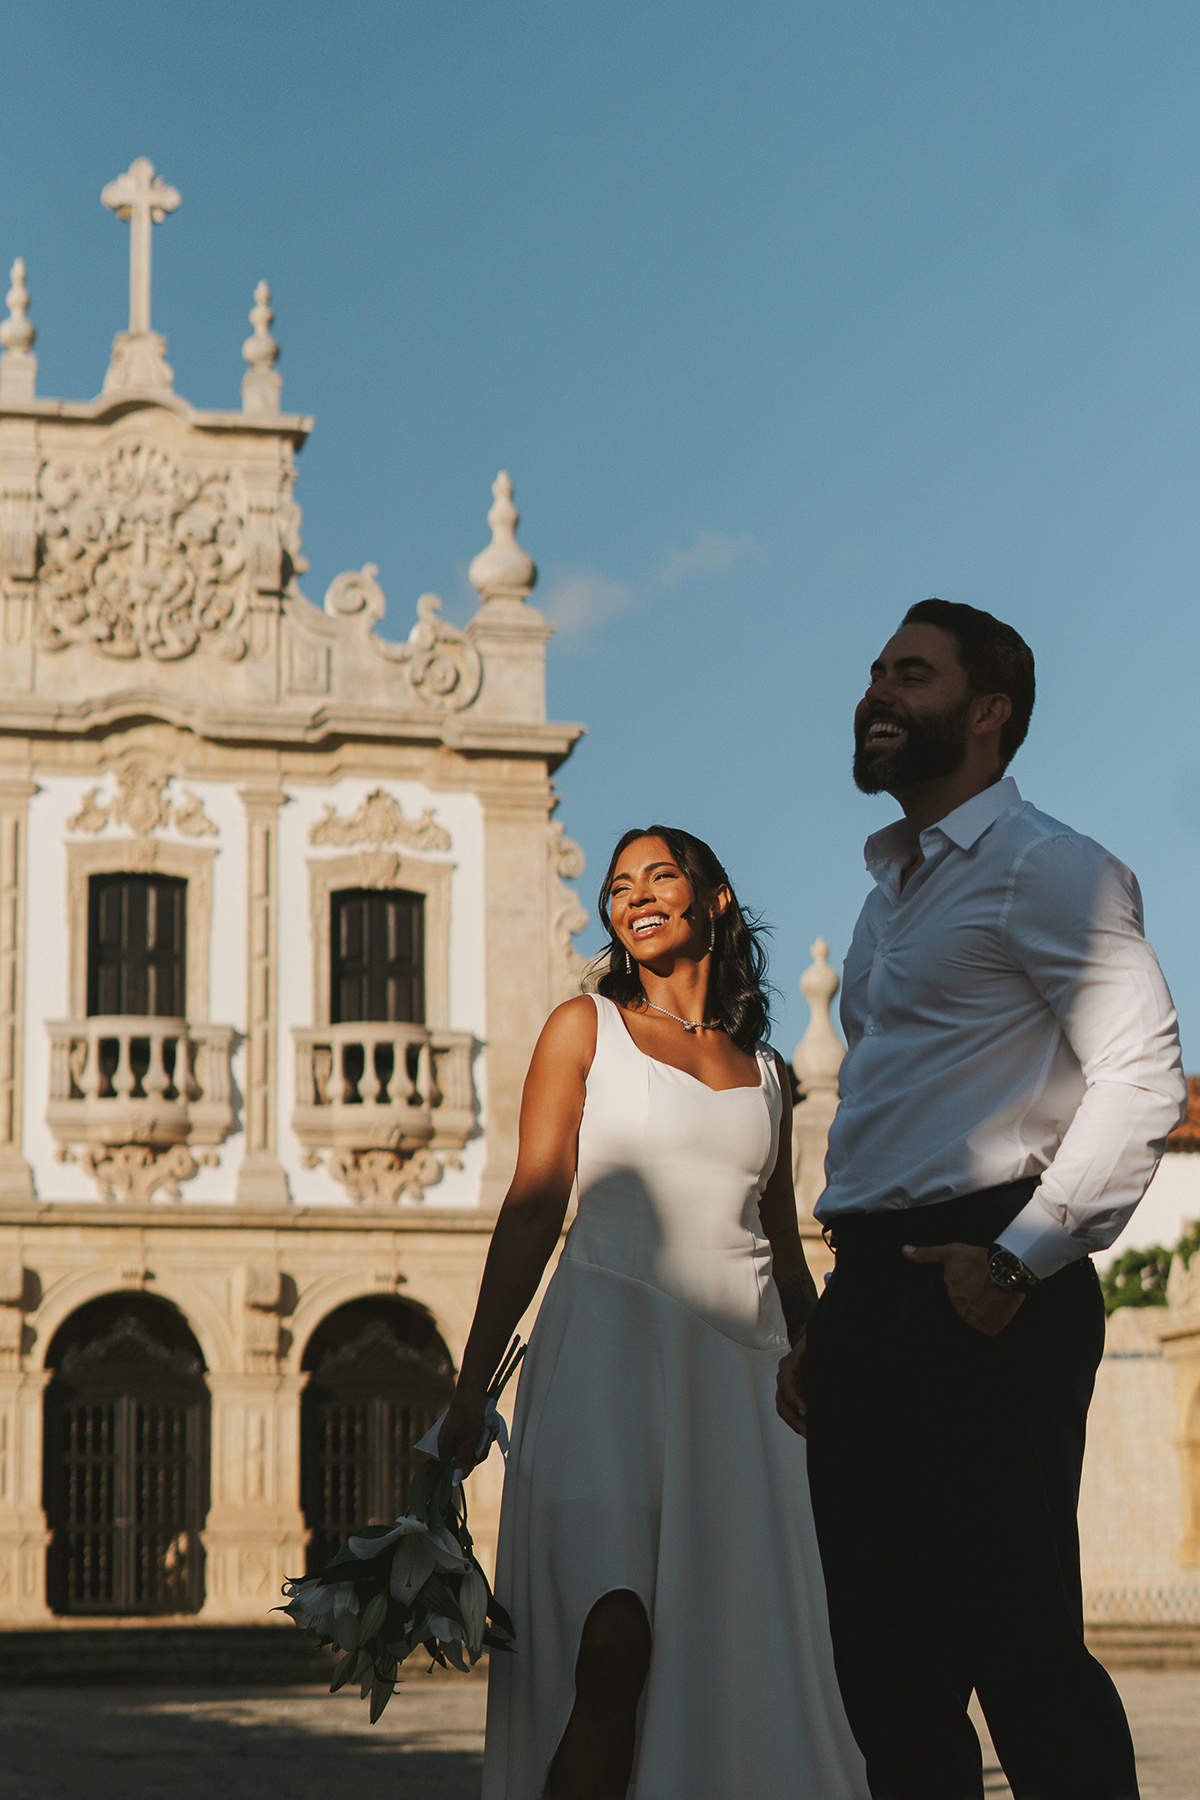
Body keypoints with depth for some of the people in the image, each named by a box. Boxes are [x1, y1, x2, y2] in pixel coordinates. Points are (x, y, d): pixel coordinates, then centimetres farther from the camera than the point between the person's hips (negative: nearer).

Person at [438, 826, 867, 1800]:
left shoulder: (765, 1071, 18)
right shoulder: (586, 1028, 9)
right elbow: (532, 1213, 2)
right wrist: (470, 1388, -6)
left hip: (743, 1371, 4)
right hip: (614, 1345, -4)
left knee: (739, 1653, -3)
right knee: (614, 1638, -21)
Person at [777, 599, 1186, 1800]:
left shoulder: (1044, 868, -4)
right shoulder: (891, 896, 23)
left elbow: (1142, 1077, -15)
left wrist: (1018, 1260, -19)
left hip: (982, 1300, -9)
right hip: (873, 1293, 9)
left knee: (1020, 1646, -10)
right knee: (886, 1666, 9)